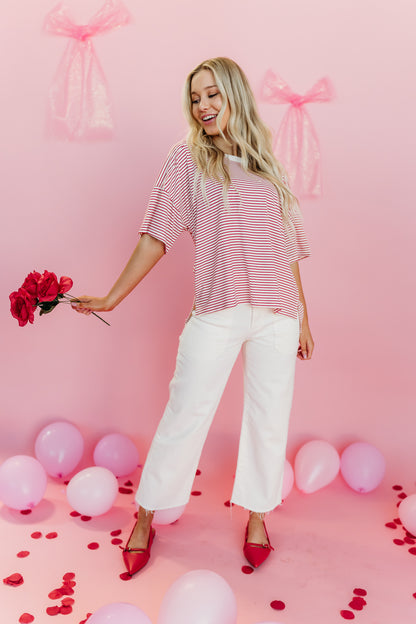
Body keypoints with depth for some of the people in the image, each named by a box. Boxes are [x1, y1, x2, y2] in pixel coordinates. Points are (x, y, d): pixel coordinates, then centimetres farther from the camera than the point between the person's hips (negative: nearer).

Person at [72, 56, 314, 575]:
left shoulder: (267, 164, 13)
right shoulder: (188, 159, 5)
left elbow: (288, 246, 14)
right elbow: (157, 236, 2)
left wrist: (303, 317, 13)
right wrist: (113, 297, -4)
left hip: (277, 313, 3)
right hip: (216, 313, -3)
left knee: (269, 416, 9)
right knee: (185, 415, 0)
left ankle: (257, 516, 29)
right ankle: (145, 518, 19)